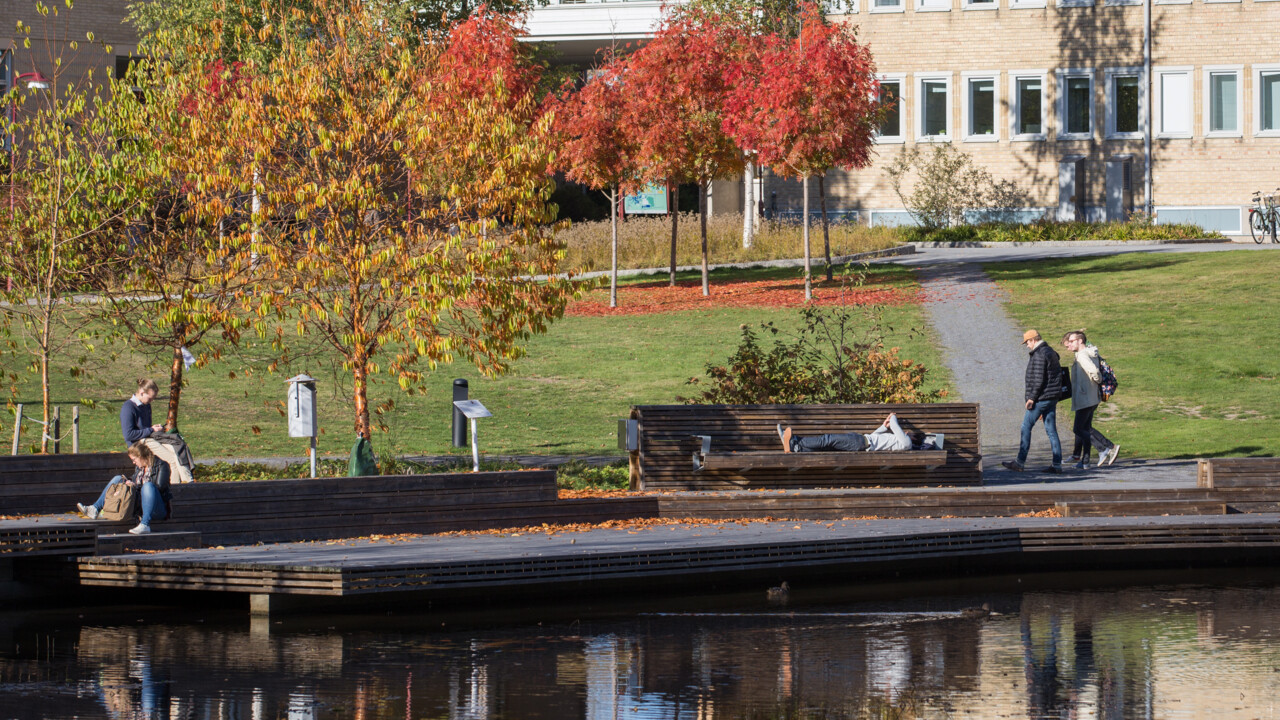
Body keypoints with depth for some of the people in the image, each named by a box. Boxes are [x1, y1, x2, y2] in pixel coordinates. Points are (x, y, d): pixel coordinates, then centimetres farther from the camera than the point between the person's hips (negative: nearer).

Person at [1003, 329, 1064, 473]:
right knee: (1051, 430, 8)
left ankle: (1020, 462, -2)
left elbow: (1038, 379, -21)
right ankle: (1057, 464, 5)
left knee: (1026, 428, -3)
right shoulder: (1051, 352, 16)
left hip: (1040, 399, -9)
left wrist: (1032, 398, -16)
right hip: (1052, 399, 9)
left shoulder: (1039, 355, -15)